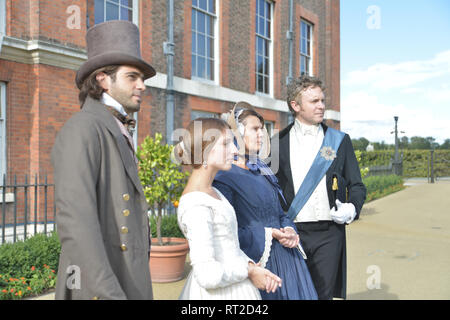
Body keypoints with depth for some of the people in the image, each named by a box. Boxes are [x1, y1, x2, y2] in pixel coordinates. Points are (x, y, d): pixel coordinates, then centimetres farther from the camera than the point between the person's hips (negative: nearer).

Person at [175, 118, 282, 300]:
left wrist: (252, 265, -5)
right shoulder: (197, 205, -22)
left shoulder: (212, 193, 6)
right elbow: (208, 275, -26)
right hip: (219, 294, -8)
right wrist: (249, 271, -13)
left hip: (231, 287, 8)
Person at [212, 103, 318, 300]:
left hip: (285, 256, 7)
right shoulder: (224, 177, -13)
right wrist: (267, 235, -17)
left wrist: (289, 231, -5)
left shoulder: (262, 171, 12)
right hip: (257, 261, -7)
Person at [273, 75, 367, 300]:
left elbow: (356, 185, 12)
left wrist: (351, 208, -9)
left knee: (323, 294, 5)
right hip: (290, 233, 0)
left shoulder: (339, 140, 8)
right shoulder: (278, 142, 5)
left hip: (328, 233, 1)